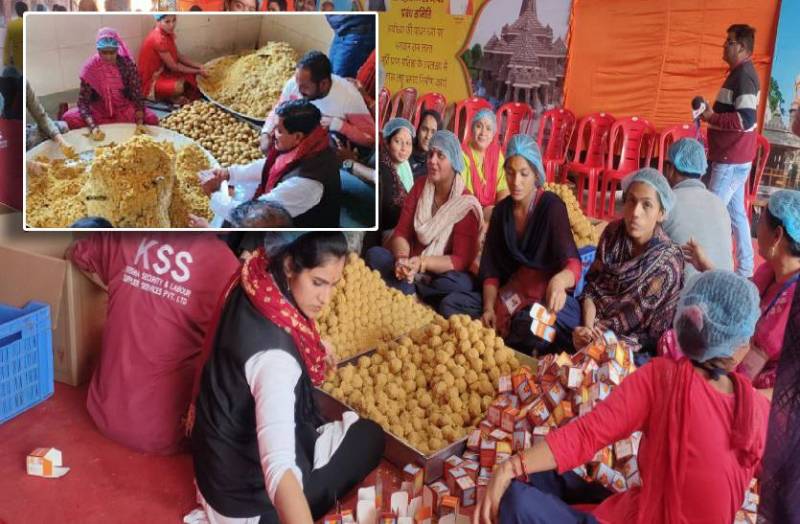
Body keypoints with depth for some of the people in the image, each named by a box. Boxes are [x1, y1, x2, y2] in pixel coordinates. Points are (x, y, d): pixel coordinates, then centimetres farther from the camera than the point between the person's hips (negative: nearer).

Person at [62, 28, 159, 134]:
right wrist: (93, 126, -36)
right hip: (99, 111, -1)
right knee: (69, 118, -24)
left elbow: (137, 95, -15)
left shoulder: (127, 64, -14)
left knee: (152, 119, -25)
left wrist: (139, 123, -32)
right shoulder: (90, 68, -15)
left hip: (125, 110, 1)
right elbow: (83, 101, -18)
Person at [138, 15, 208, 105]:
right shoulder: (159, 39, -26)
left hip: (162, 72, 9)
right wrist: (197, 71, -14)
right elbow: (173, 67, -21)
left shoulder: (168, 33, 0)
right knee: (181, 87, -32)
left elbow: (178, 56, 7)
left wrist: (199, 66, -4)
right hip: (151, 81, -9)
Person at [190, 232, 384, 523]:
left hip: (220, 458, 8)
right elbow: (278, 471, -47)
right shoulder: (272, 355, -37)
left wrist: (315, 348, 7)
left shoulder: (256, 289, -10)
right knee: (369, 437, 6)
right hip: (247, 496, -8)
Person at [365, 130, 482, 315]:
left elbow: (461, 260, -17)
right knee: (374, 253, -20)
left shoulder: (466, 204, -12)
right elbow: (401, 232, -2)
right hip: (413, 268, 4)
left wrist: (422, 263, -31)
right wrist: (403, 259, -25)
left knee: (462, 283, -36)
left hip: (441, 275, -4)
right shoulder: (419, 187, 2)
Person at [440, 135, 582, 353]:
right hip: (511, 295, 5)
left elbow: (572, 264, -25)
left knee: (530, 322, -38)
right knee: (451, 303, -13)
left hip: (547, 298, -5)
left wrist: (559, 280, -49)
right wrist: (489, 308, -13)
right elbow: (491, 268, 3)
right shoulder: (502, 210, 4)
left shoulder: (552, 207, -13)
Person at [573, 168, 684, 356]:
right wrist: (588, 327, -18)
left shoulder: (666, 263, -21)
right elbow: (592, 285, -3)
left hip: (633, 337, -4)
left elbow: (636, 316, -16)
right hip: (598, 314, 5)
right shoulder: (613, 232, -8)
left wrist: (592, 333, -20)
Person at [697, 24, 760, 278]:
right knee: (736, 213, 14)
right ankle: (744, 269, 23)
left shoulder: (743, 75, -17)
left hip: (731, 159, -10)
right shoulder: (740, 73, 14)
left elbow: (747, 120, -26)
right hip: (734, 157, 10)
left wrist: (712, 118, -17)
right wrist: (713, 115, 9)